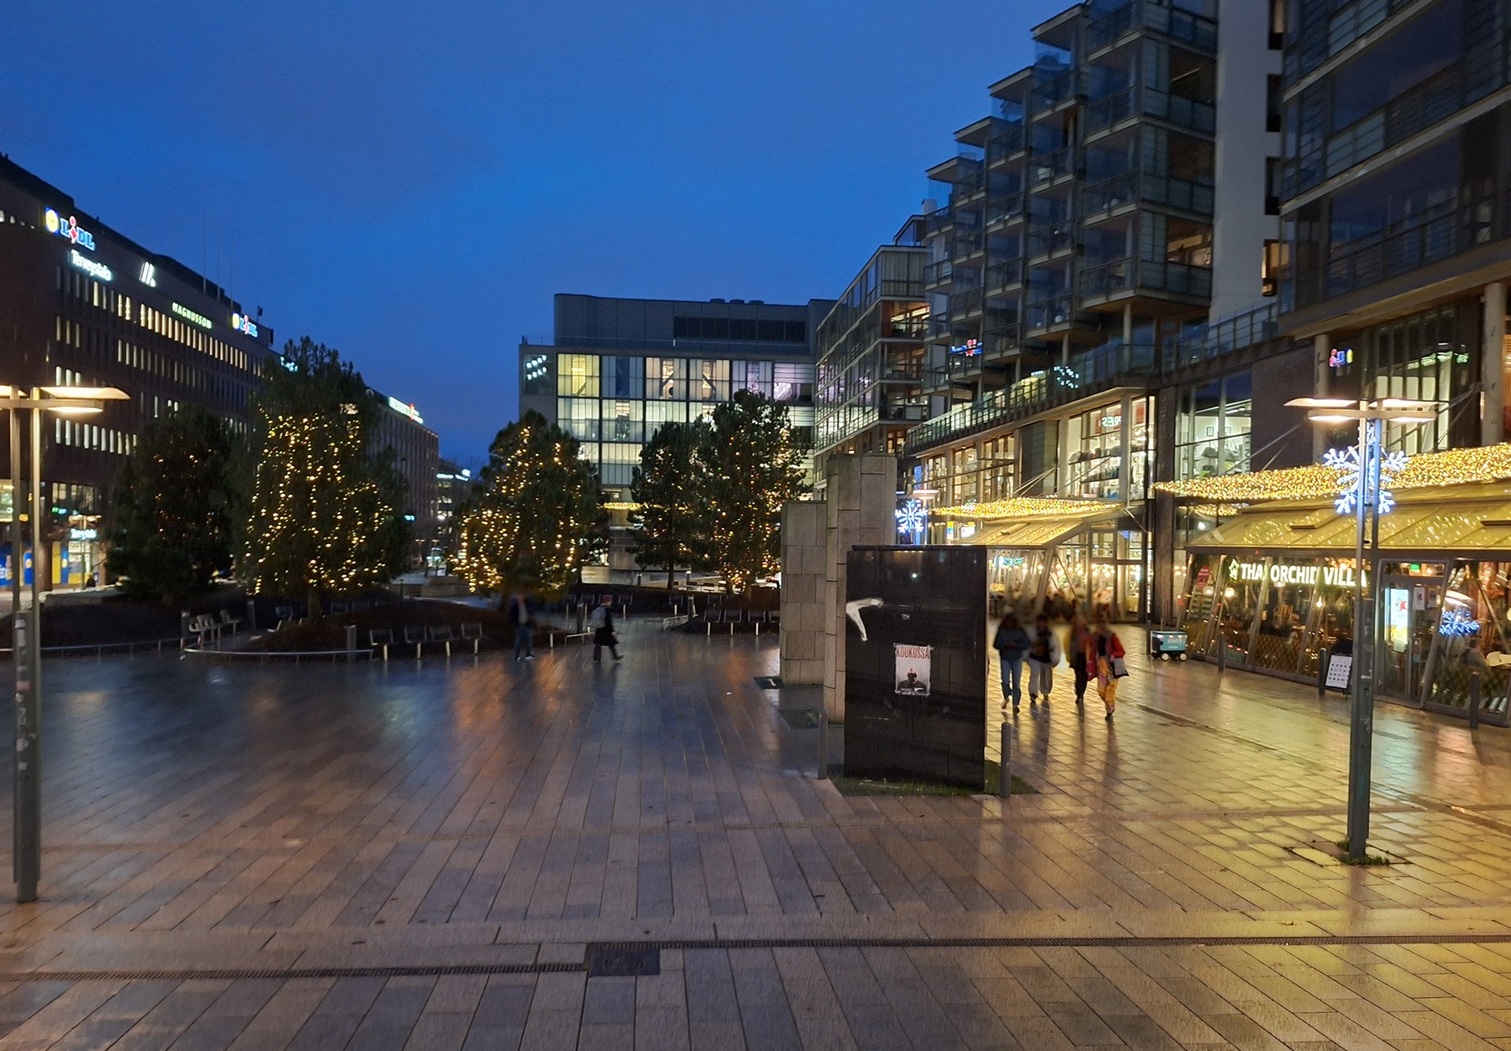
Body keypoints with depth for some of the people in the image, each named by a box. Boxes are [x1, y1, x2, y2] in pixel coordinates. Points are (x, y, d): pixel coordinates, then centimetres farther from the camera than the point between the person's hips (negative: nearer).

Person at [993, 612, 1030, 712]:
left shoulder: (1020, 632, -2)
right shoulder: (1001, 631, -1)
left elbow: (1026, 644, -5)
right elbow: (995, 644, -4)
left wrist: (1015, 645, -20)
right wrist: (1005, 645, -21)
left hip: (1017, 659, 0)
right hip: (1005, 659, 0)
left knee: (1016, 683, -1)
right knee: (1005, 681, -7)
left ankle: (1015, 704, 8)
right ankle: (1006, 698, 23)